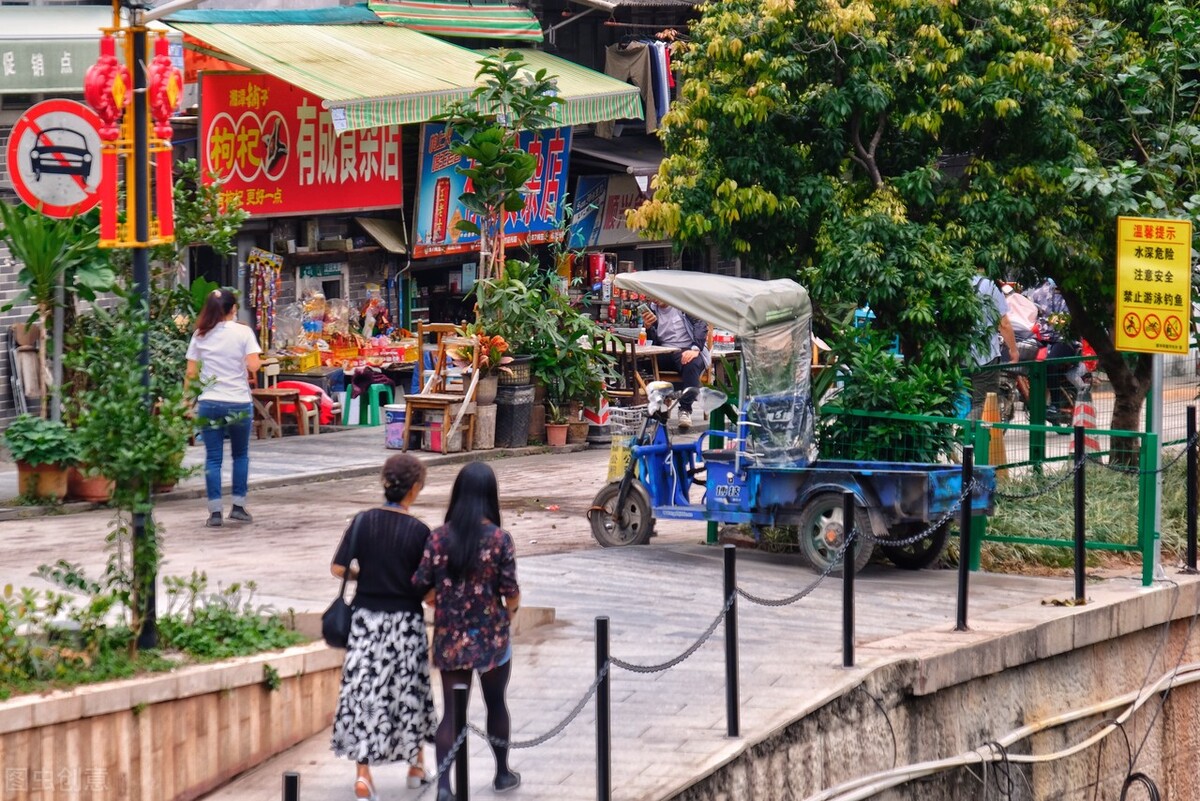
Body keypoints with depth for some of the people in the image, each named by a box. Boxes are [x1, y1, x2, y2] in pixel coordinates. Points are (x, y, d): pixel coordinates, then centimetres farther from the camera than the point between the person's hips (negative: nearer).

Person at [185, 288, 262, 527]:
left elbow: (191, 373, 2)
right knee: (240, 455, 16)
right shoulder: (243, 332, -3)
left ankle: (215, 511, -1)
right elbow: (253, 366, -12)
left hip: (209, 403, 1)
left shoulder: (200, 336, 5)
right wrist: (258, 363, 10)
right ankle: (238, 505, 14)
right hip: (239, 403, -1)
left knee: (213, 458, 4)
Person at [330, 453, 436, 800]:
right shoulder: (418, 531, -12)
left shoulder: (364, 521, -6)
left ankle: (363, 772, -2)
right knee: (409, 691, 15)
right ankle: (416, 765, 31)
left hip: (366, 619, 1)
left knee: (363, 690, 5)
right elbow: (427, 588, -11)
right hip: (406, 622, -1)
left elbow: (338, 568, -5)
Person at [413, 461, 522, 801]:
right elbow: (511, 594, -11)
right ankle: (502, 773, 34)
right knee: (496, 704, 18)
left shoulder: (439, 537, -6)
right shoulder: (499, 539, -12)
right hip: (491, 636, -1)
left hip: (450, 639, 1)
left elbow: (422, 590, -5)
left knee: (451, 710, 6)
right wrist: (510, 611, 12)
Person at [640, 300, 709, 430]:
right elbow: (652, 341, 10)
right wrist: (648, 327, -12)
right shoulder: (652, 310, 13)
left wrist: (695, 349, -23)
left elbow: (701, 325, -8)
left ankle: (685, 409, -35)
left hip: (688, 351, -3)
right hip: (664, 355, 3)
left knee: (692, 364, -38)